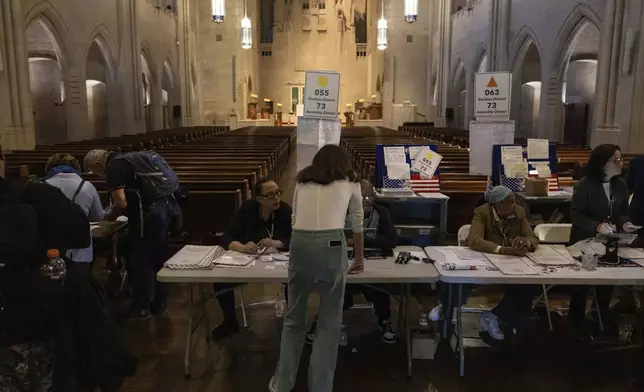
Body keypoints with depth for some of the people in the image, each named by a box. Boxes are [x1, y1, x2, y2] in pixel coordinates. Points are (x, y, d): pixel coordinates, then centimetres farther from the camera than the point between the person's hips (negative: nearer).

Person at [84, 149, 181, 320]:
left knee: (139, 260, 5)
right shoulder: (130, 159, 22)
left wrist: (111, 216, 6)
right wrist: (118, 212, 25)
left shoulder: (114, 167, -6)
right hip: (167, 206, 9)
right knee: (157, 257, 19)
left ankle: (142, 308, 15)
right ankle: (160, 302, 29)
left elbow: (121, 202, -14)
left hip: (150, 211, -9)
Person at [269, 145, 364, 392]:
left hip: (300, 244, 3)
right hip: (332, 246, -2)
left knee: (293, 319, 20)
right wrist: (359, 259, 36)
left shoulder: (302, 180, 21)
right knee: (329, 323, 13)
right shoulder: (350, 181, 16)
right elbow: (357, 224, 23)